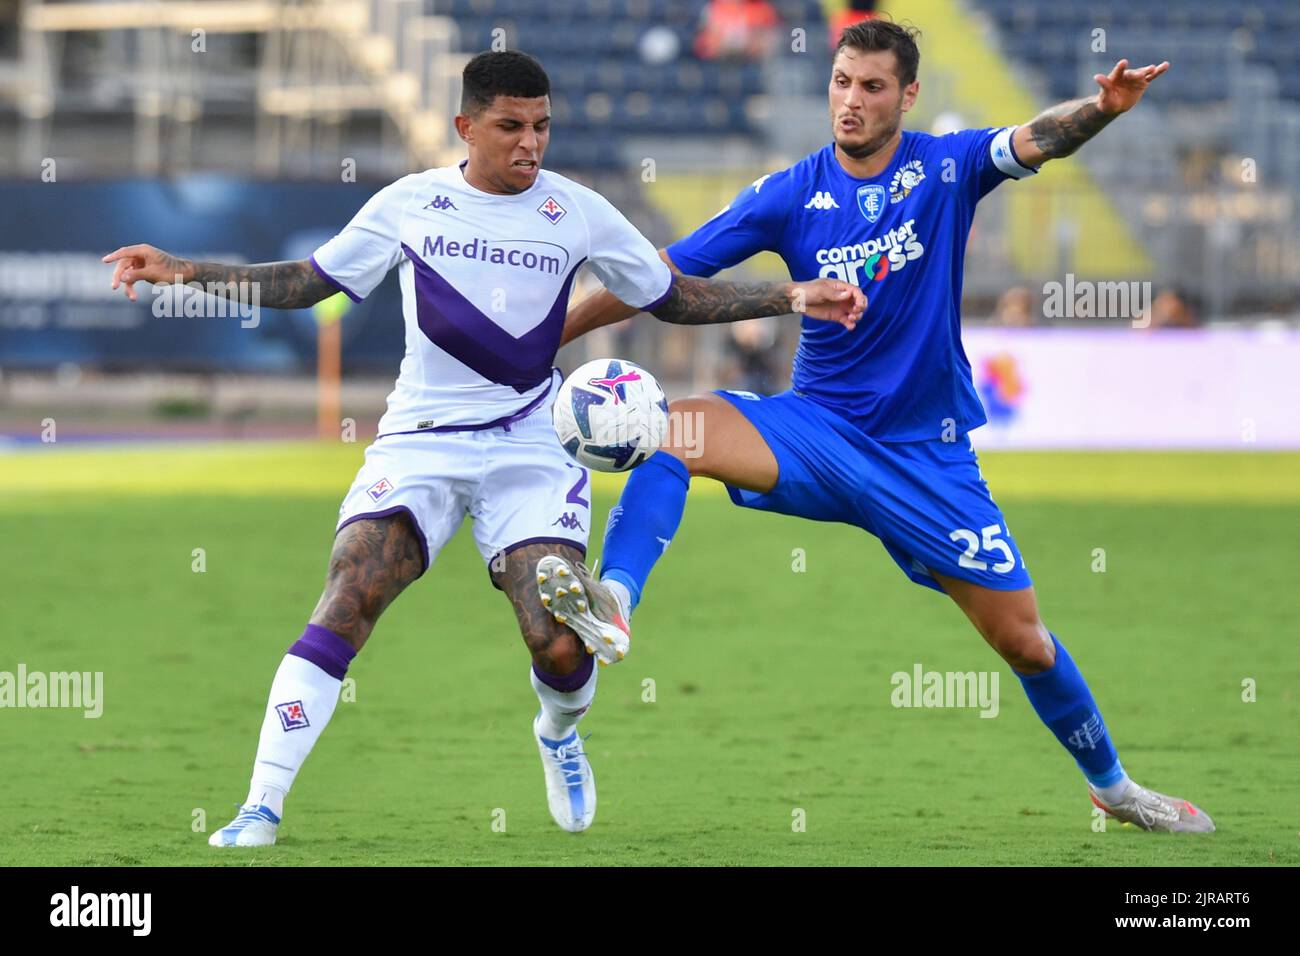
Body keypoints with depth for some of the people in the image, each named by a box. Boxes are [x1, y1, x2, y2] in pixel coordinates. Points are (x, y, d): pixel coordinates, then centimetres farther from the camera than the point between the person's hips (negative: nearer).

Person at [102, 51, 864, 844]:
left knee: (562, 649, -13)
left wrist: (791, 297, 3)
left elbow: (673, 298, 12)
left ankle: (559, 733, 27)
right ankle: (263, 807, -22)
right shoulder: (410, 204, 1)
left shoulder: (577, 213, 1)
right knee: (345, 606, -22)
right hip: (420, 442, 0)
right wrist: (182, 272, 2)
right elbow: (308, 282, 10)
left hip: (531, 450, 0)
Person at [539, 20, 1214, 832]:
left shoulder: (945, 168, -6)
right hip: (818, 432, 1)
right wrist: (546, 335, -10)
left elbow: (1038, 140, -24)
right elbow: (663, 276, -3)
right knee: (676, 427, -28)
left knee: (1023, 641, 1)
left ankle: (1111, 782, 24)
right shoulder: (790, 196, -4)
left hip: (927, 456, -1)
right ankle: (613, 601, -42)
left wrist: (1103, 107, -46)